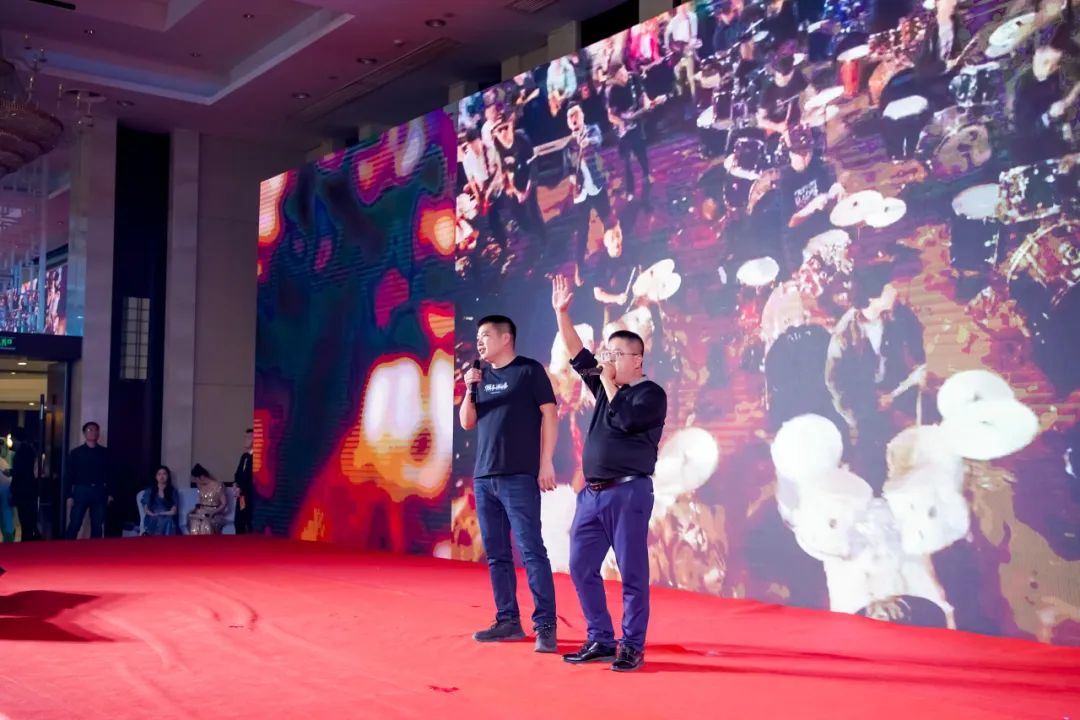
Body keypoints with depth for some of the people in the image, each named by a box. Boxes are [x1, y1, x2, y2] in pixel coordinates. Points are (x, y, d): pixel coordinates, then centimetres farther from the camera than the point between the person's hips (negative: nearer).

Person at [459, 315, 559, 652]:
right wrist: (470, 390, -3)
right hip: (484, 478, 7)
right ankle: (508, 621, 17)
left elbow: (549, 415, -5)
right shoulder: (481, 376, 15)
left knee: (532, 551, -9)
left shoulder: (529, 370, -2)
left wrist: (546, 463, -12)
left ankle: (545, 625, -7)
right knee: (496, 555, 9)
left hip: (519, 477, -7)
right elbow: (467, 423, 14)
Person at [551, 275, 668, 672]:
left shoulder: (651, 394, -3)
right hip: (592, 493, 7)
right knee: (581, 569, 7)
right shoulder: (605, 385, 16)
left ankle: (632, 647, 7)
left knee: (632, 573, -1)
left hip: (628, 493, -7)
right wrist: (561, 312, 4)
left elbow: (624, 419, -19)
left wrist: (609, 382, -7)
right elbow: (577, 355, 11)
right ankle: (600, 640, 16)